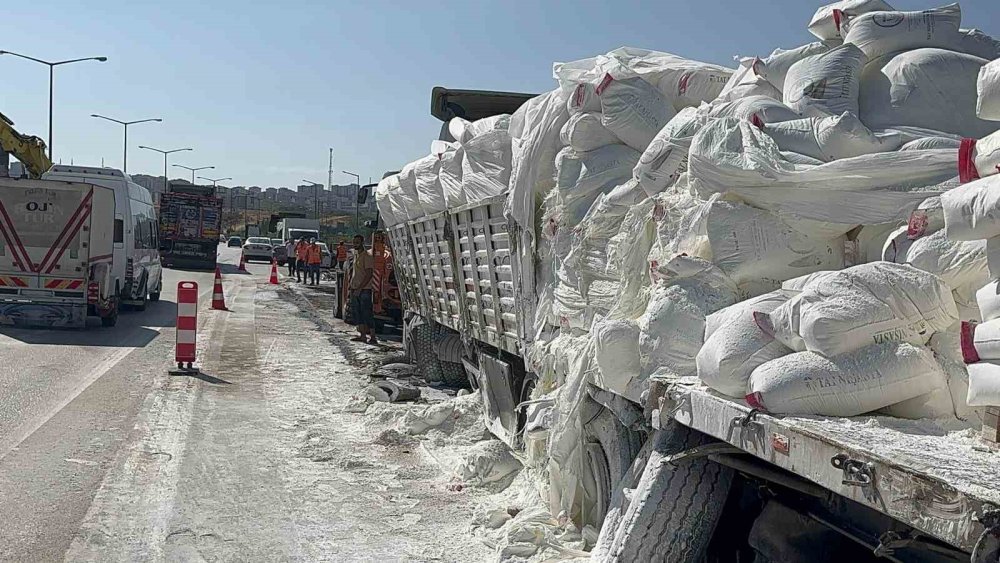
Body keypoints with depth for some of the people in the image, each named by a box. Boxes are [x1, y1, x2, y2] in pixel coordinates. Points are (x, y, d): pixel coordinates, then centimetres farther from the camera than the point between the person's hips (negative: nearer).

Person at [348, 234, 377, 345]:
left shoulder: (367, 256, -11)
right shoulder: (356, 255, 16)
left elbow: (369, 274, -17)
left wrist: (359, 288, -20)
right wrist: (350, 286, 17)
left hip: (364, 290, -9)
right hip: (355, 289, 9)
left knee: (367, 313, -8)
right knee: (356, 312, 10)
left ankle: (373, 337, -5)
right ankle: (362, 335, 16)